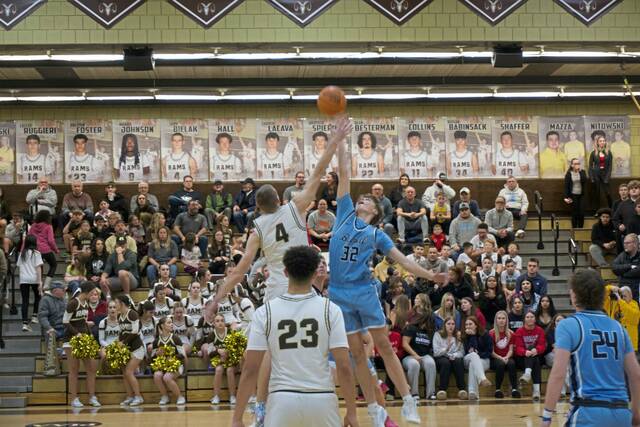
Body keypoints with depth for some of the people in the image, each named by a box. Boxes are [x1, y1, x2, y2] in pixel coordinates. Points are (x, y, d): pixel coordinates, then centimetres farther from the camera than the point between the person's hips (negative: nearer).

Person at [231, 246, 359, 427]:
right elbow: (344, 367, -6)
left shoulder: (265, 312, -1)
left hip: (282, 400, 0)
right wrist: (352, 412, 3)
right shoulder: (330, 309, -2)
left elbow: (250, 370, -3)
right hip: (321, 400, 0)